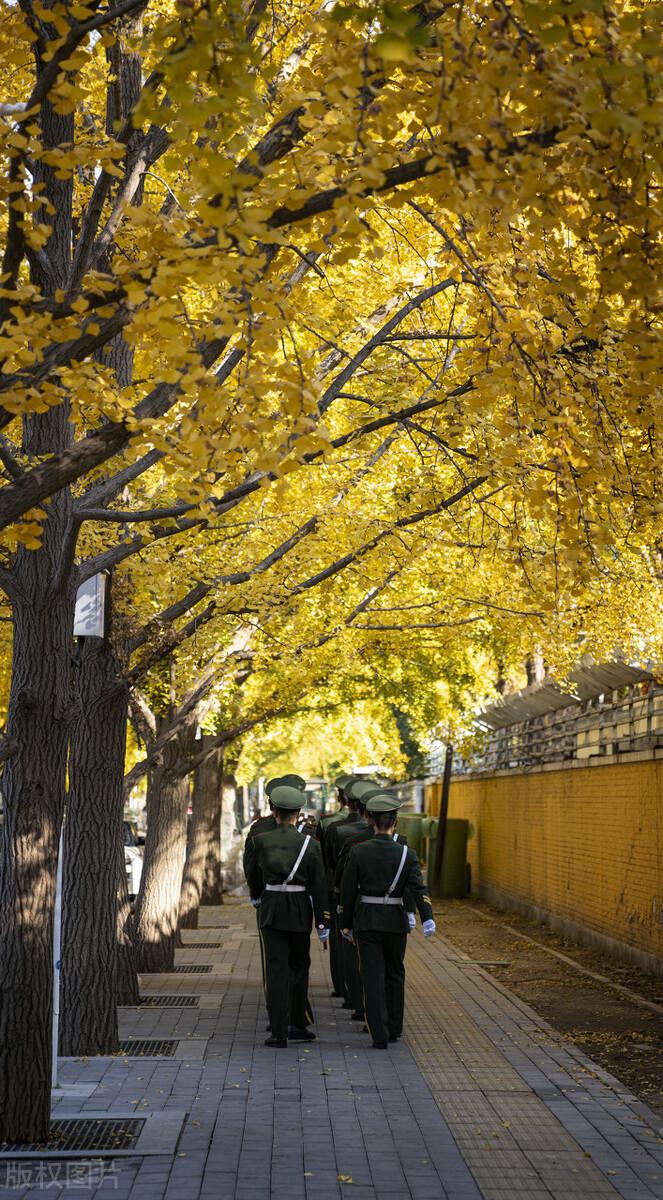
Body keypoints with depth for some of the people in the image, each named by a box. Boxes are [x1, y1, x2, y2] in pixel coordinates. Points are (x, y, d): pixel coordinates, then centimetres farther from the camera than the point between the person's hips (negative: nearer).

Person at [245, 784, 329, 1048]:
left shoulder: (261, 841, -4)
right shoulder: (309, 843, -7)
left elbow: (252, 873, 13)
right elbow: (319, 887, -6)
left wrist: (256, 897, 34)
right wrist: (323, 926, 0)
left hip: (271, 910, 0)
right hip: (300, 912, 0)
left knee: (276, 969, 2)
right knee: (299, 967, 18)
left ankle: (279, 1033, -1)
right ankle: (297, 1025, 22)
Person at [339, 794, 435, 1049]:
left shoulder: (357, 852, -7)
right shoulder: (406, 854, -6)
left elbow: (348, 892, -3)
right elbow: (418, 888, -18)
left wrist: (346, 925, 6)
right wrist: (427, 918, -24)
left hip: (366, 922, -1)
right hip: (395, 922, 1)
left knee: (373, 978, 2)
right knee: (395, 975, 18)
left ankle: (380, 1035, -1)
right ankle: (394, 1029, 26)